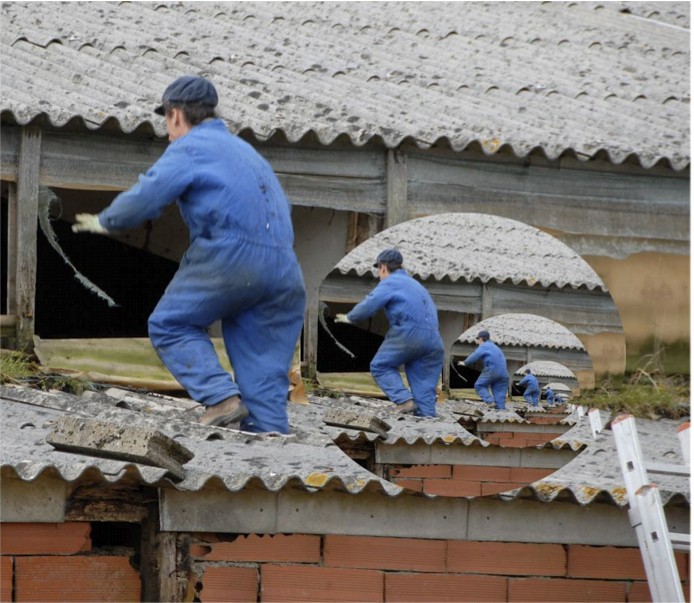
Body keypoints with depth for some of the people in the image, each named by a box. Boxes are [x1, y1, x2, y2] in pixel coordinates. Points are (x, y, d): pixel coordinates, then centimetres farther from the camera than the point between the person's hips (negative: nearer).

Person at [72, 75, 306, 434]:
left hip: (232, 257, -7)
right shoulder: (245, 150, 29)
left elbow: (144, 199, -3)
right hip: (283, 268, 7)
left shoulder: (189, 148, 3)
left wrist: (104, 222, 15)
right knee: (263, 370, 8)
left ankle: (220, 397, -10)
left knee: (169, 325, 7)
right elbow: (280, 209, 32)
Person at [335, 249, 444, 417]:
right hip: (433, 339, 7)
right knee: (424, 383, 8)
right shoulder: (415, 284, 30)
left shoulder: (389, 283, 5)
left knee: (380, 366, 6)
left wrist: (349, 317, 14)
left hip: (409, 333, -7)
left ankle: (404, 400, -11)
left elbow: (368, 306, -3)